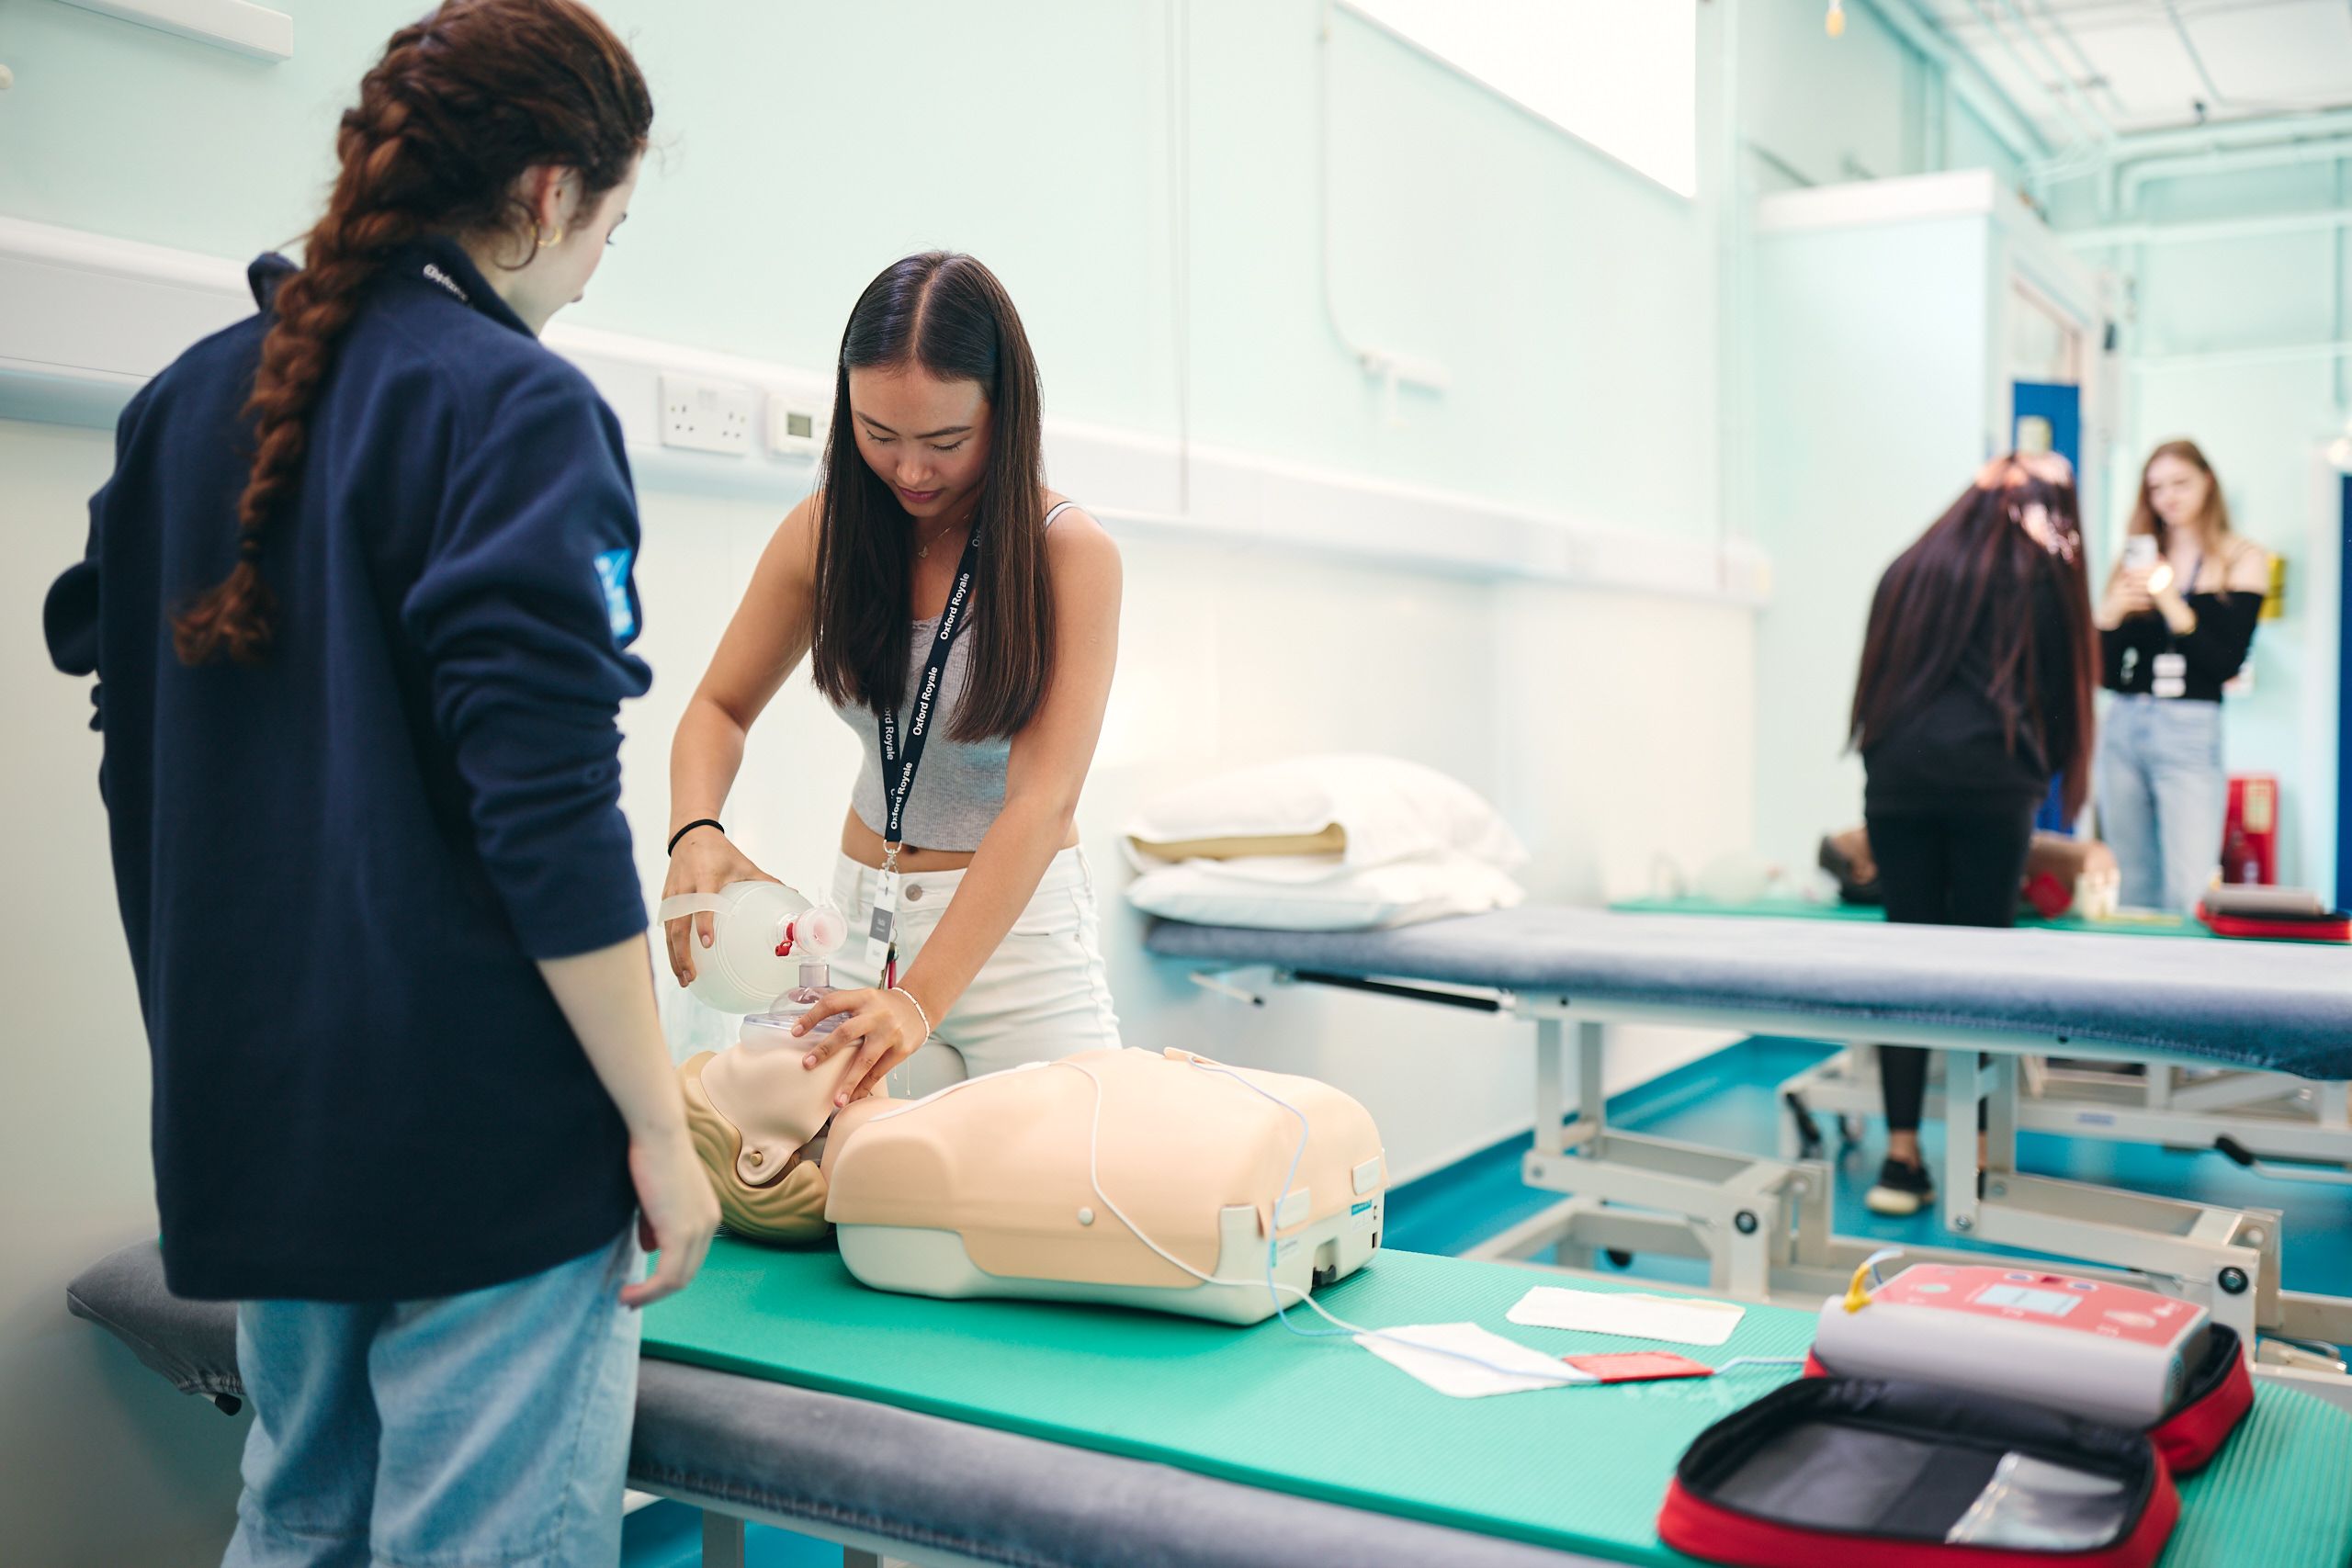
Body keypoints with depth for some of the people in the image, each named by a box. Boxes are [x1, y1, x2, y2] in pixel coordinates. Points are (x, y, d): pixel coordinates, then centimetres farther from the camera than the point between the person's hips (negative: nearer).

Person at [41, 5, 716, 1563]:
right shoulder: (517, 410, -13)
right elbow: (548, 814, -19)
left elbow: (135, 737, 15)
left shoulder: (189, 402, 10)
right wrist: (660, 1126, -13)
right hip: (481, 1131, -8)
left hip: (254, 1110, 8)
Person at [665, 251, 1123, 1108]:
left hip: (1021, 925, -2)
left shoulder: (1072, 554, -13)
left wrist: (920, 999, -32)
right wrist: (696, 832, -16)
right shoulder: (825, 530, -1)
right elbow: (721, 707, 8)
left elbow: (1040, 801, -21)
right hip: (865, 913, 3)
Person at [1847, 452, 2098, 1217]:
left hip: (1897, 774, 3)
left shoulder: (1911, 567, 18)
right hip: (1989, 777, -3)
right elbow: (2059, 694, 10)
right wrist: (2039, 774, 22)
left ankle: (1902, 1155, -1)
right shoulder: (2042, 580, 8)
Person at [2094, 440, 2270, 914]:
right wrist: (2109, 614, -9)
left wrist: (2171, 601, -18)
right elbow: (2105, 674, 8)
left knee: (2189, 893, -11)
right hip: (2124, 727, 4)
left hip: (2190, 731, -4)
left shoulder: (2242, 559, 4)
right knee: (2134, 892, 7)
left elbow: (2228, 664, -9)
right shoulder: (2137, 558, 12)